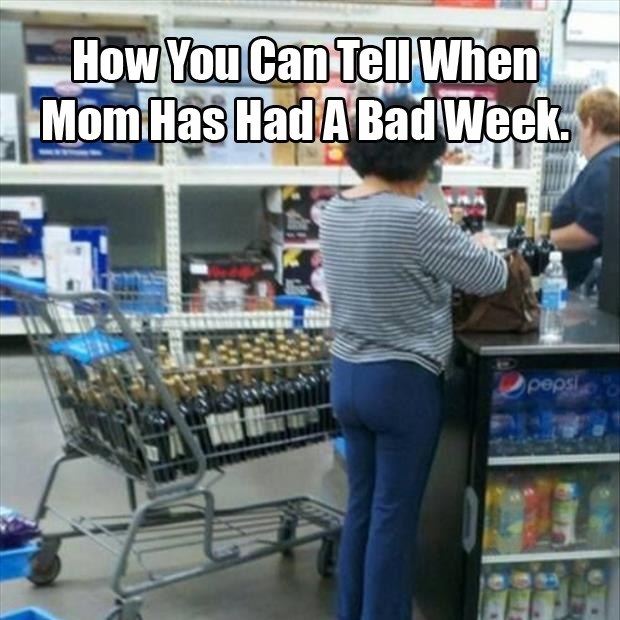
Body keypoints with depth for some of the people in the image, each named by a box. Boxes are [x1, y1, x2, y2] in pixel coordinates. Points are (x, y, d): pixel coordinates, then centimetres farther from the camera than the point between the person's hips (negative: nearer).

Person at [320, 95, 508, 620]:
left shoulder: (334, 213, 2)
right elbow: (491, 279, -11)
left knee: (361, 506, 19)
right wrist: (481, 248, 10)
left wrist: (450, 248, 13)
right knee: (394, 516, 6)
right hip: (402, 384, -8)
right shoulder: (415, 219, -21)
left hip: (347, 377, 8)